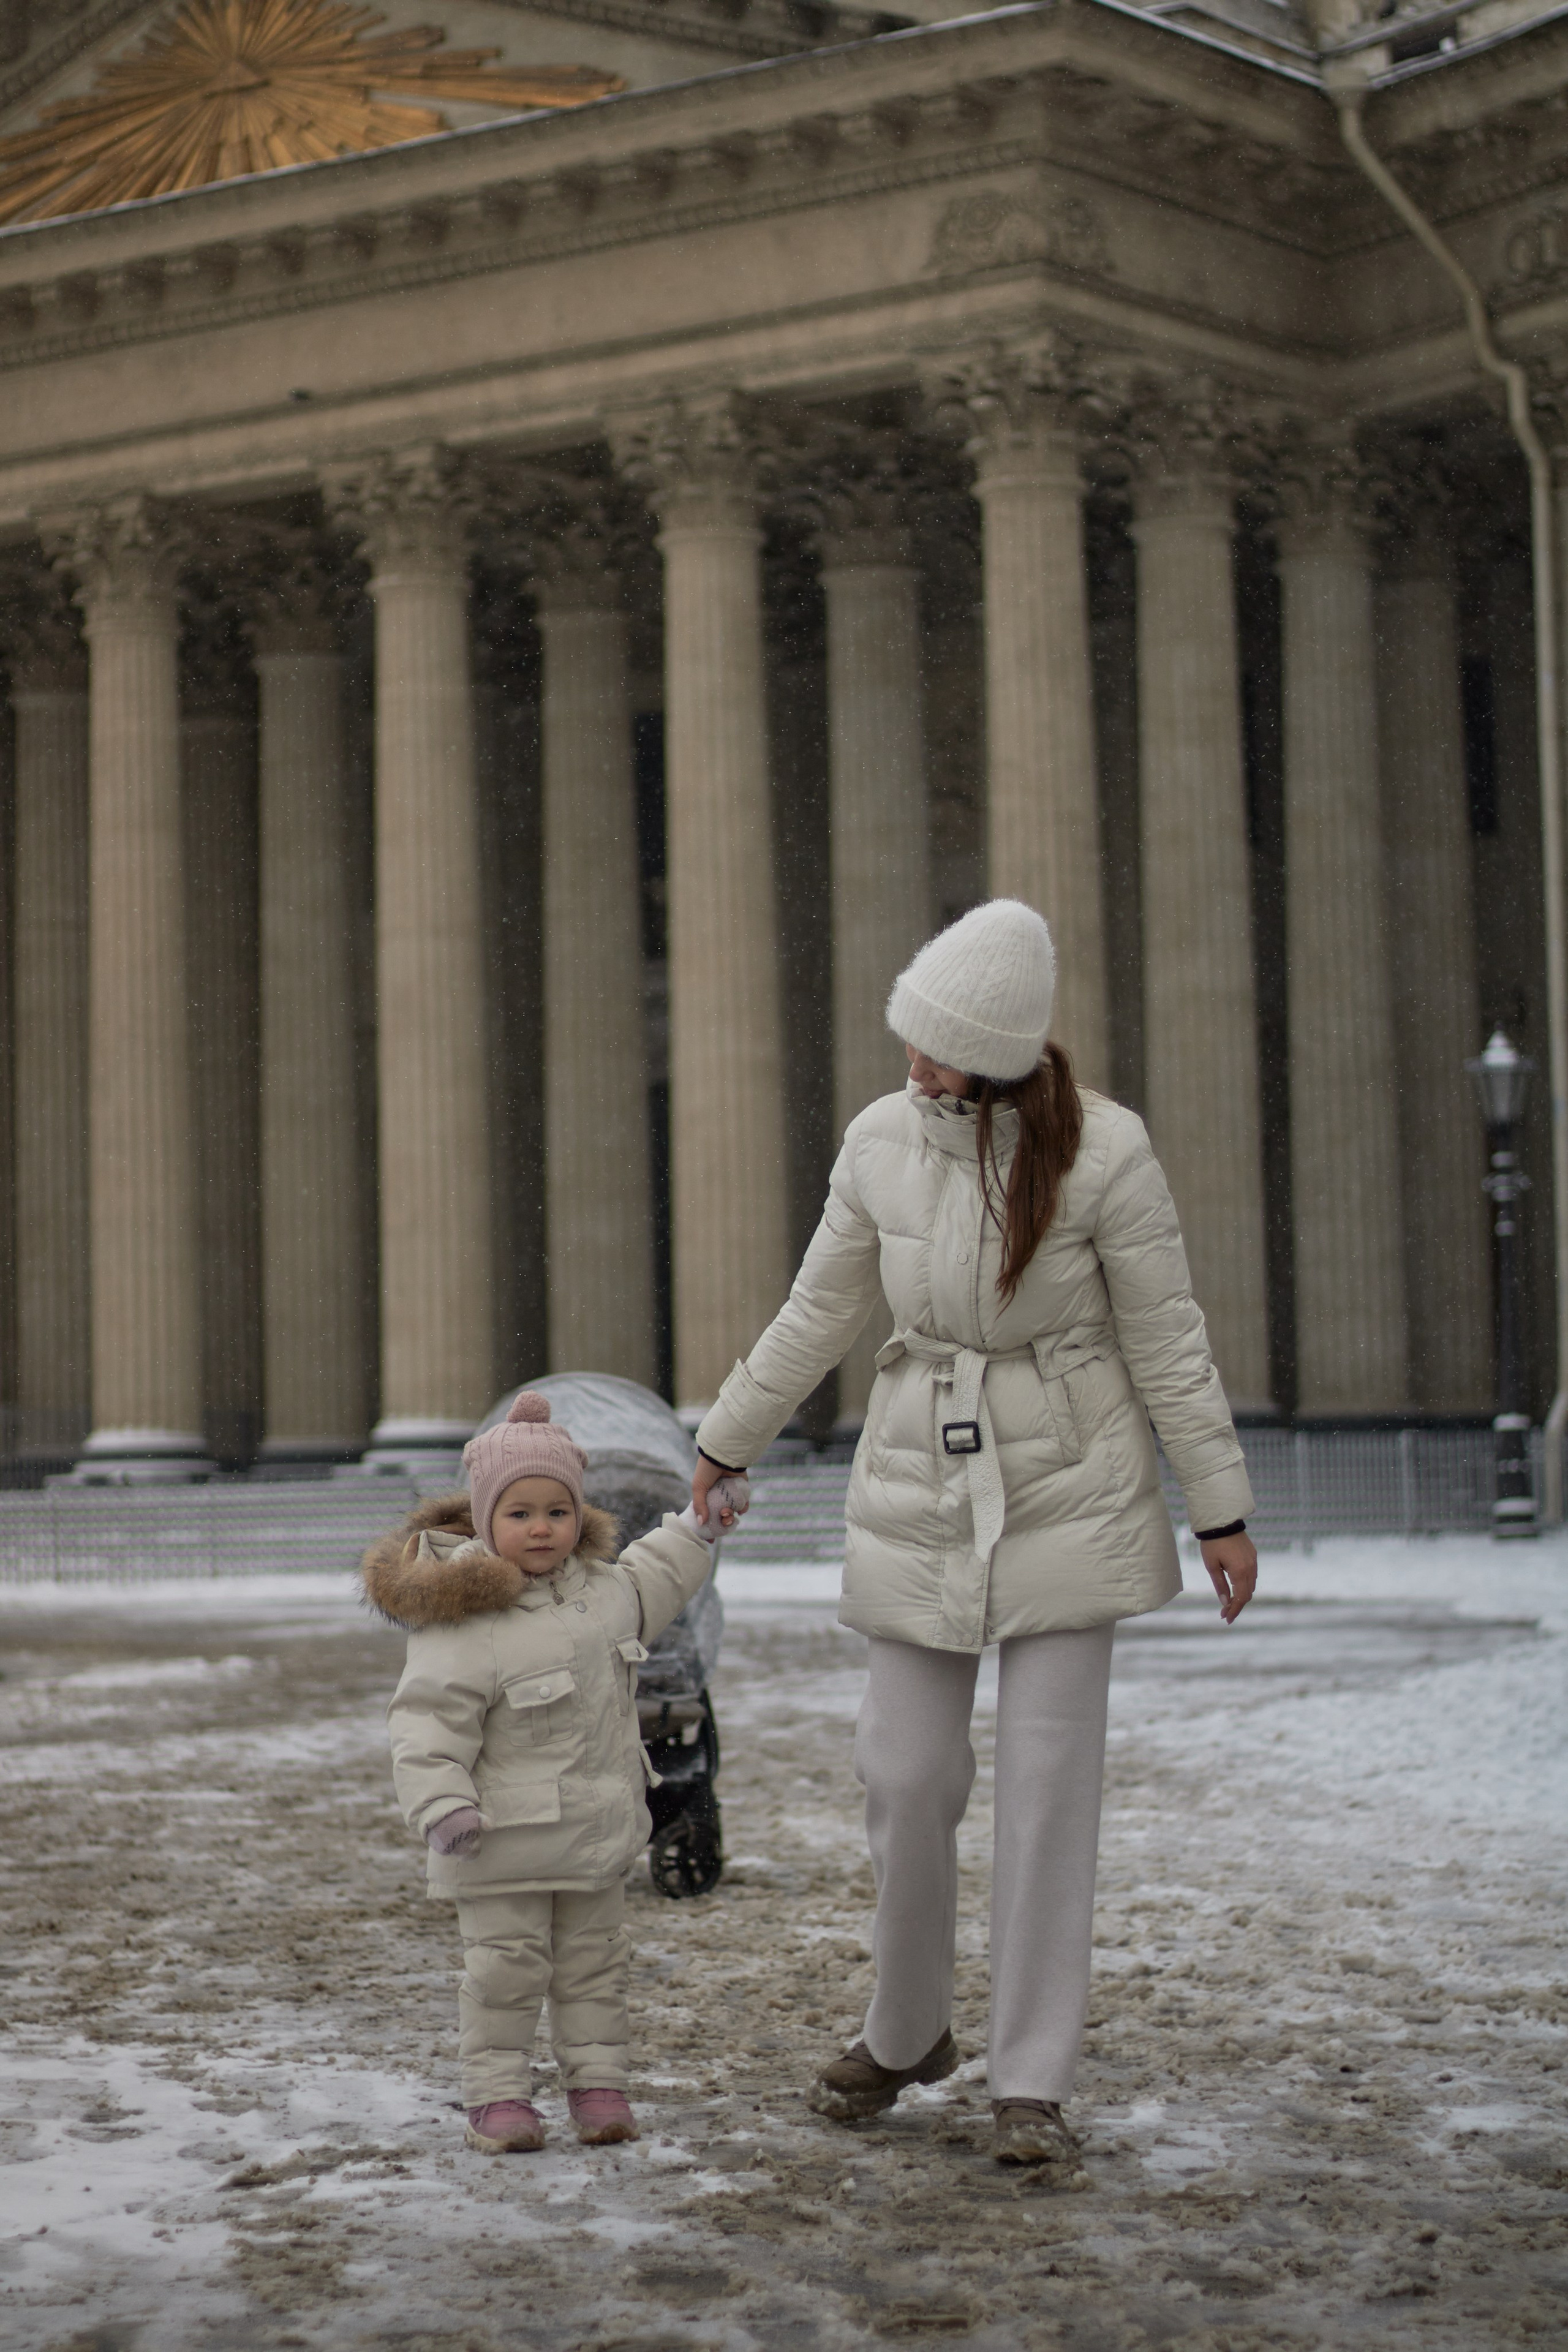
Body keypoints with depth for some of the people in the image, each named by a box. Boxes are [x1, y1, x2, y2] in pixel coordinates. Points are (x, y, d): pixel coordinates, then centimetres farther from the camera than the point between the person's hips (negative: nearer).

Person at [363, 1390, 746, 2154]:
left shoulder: (597, 1586, 5)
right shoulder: (463, 1624, -19)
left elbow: (644, 1586, 29)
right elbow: (428, 1722, -20)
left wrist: (697, 1530, 26)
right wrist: (442, 1806, -28)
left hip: (596, 1831, 7)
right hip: (505, 1837, -7)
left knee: (594, 1961, 12)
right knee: (506, 1966, -3)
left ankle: (597, 2084, 21)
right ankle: (496, 2095, 8)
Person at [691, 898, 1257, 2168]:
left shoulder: (1104, 1151, -13)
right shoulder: (882, 1139, -3)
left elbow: (1168, 1342, -6)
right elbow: (818, 1313, 10)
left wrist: (1221, 1512, -5)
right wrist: (724, 1445, 17)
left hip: (1069, 1489, -3)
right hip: (921, 1489, 3)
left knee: (1048, 1784, -3)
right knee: (908, 1776, 3)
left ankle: (1034, 2085, 7)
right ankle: (906, 2035, 27)